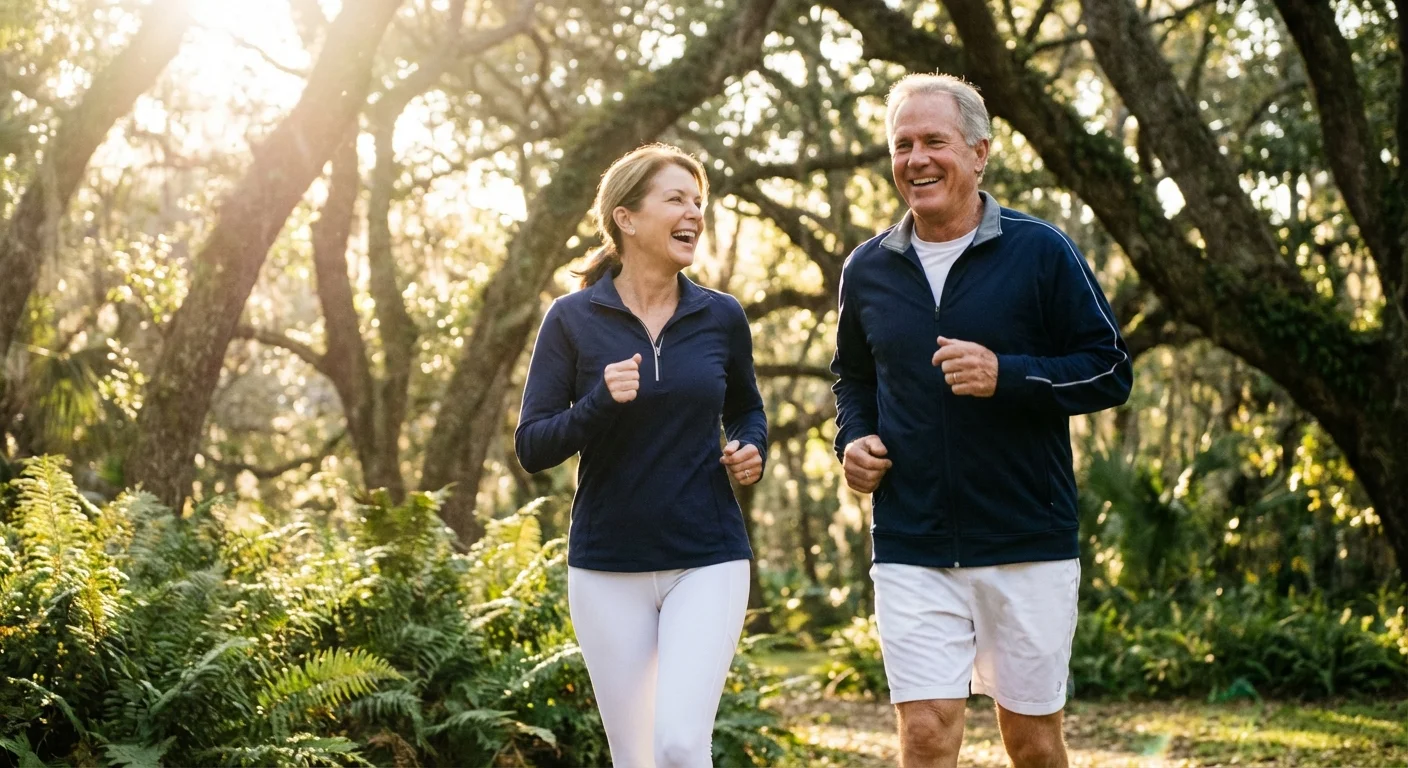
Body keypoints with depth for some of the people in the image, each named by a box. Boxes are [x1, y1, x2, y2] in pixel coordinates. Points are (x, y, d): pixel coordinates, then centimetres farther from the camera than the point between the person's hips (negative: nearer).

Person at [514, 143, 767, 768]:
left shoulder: (721, 318, 3)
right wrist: (600, 403, -22)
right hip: (607, 568, 0)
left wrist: (751, 449, -2)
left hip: (707, 560, 0)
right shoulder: (572, 320, -3)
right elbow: (532, 447, -5)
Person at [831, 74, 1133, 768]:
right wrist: (853, 439, 4)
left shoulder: (1040, 252, -4)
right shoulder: (867, 269, 8)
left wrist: (1008, 375, -18)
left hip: (1029, 546, -2)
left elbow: (1111, 372, -4)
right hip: (910, 549, 2)